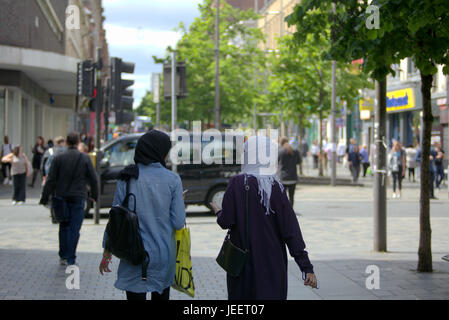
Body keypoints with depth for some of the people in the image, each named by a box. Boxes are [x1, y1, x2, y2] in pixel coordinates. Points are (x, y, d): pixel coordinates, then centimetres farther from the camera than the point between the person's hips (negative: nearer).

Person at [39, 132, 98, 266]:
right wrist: (94, 195, 15)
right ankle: (71, 260, -1)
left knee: (64, 226, 16)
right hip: (78, 198, -2)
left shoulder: (58, 158, -3)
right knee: (75, 228, 1)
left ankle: (63, 256, 20)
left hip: (62, 197, 2)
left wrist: (45, 197, 1)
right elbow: (93, 179, 1)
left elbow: (51, 180, -4)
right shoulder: (85, 158, -3)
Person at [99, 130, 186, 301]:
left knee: (136, 295, 4)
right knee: (161, 295, 18)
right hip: (164, 253, 0)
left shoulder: (126, 178, -4)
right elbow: (178, 223, -7)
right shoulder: (172, 180, -7)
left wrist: (107, 252, 8)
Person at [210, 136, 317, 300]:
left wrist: (219, 213, 15)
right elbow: (291, 229, -8)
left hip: (243, 261, -1)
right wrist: (306, 267, -7)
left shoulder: (237, 183, -8)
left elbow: (226, 222, -10)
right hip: (272, 262, 1)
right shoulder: (276, 187, -5)